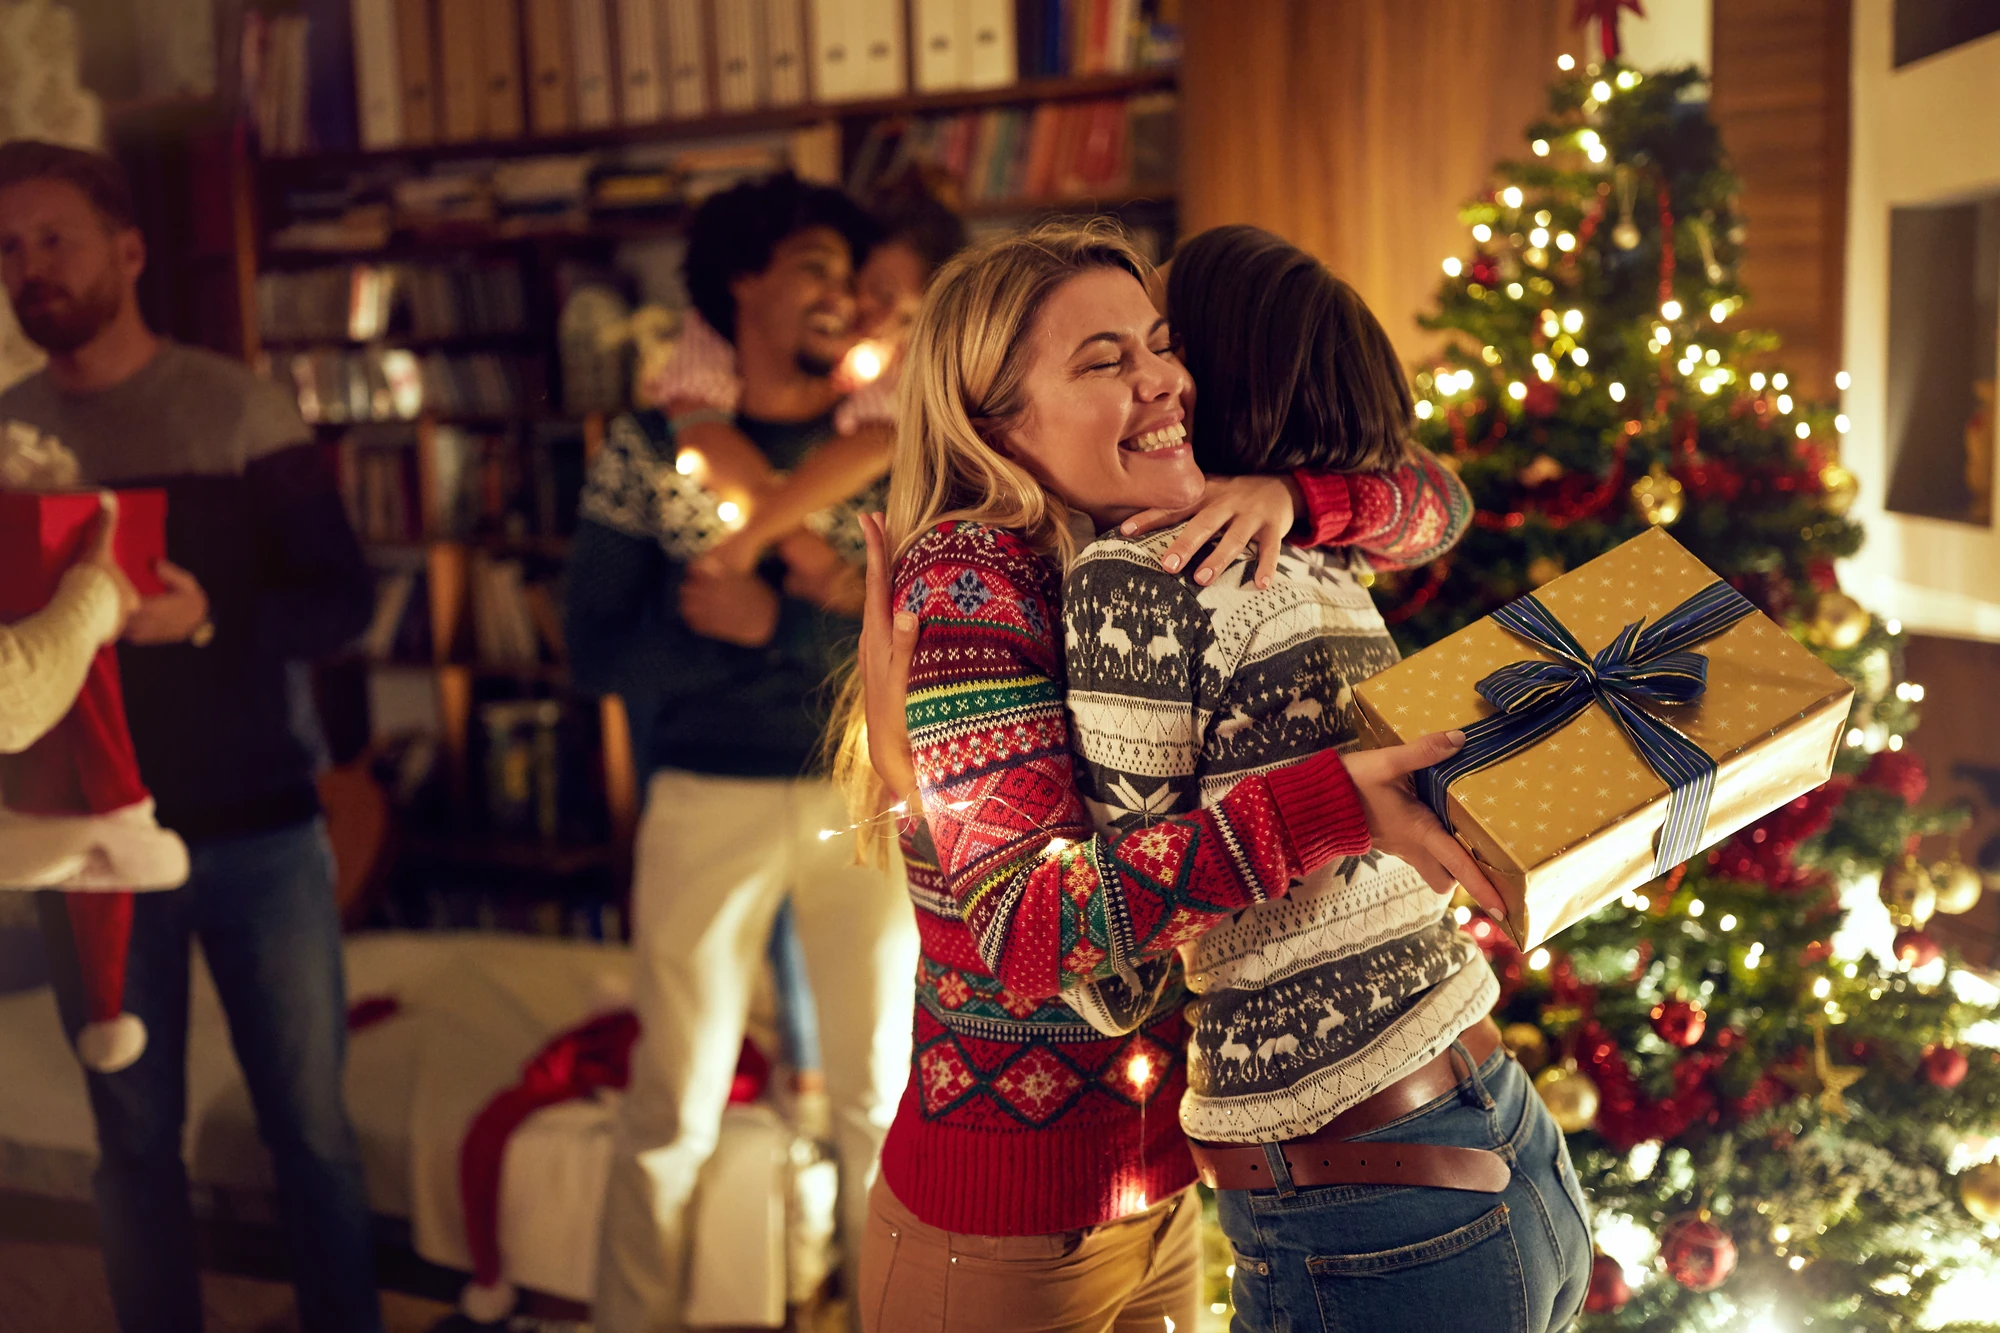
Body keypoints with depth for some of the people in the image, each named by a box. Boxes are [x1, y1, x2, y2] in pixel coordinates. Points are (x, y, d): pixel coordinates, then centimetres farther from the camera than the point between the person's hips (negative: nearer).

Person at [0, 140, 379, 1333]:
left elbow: (343, 596, -6)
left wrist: (209, 616, -23)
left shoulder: (237, 406, -3)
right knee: (135, 1136, 11)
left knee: (310, 1124, 7)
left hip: (259, 829, -2)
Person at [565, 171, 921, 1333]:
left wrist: (777, 627, -18)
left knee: (885, 1097, 12)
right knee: (673, 1111, 8)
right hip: (711, 801, -1)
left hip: (871, 794, 2)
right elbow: (599, 650, -7)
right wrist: (833, 617, -17)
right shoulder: (652, 445, 0)